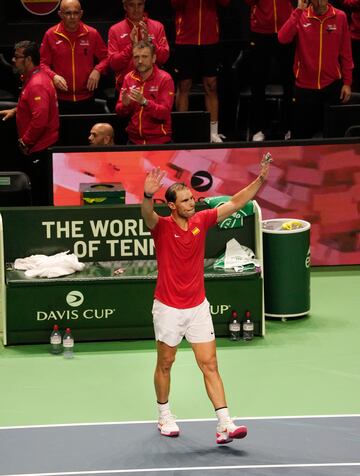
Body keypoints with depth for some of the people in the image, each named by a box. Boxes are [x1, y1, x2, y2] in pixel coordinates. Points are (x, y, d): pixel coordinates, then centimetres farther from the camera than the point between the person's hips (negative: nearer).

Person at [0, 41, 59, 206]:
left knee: (40, 196, -4)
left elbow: (40, 119, -29)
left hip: (39, 149, -11)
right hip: (39, 147, 11)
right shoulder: (32, 78, 12)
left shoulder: (36, 84, -22)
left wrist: (25, 141, -19)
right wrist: (15, 110, 16)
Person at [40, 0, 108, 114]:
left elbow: (105, 57, 9)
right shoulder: (50, 35, -4)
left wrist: (98, 70, -10)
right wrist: (53, 76, -17)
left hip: (86, 100, 1)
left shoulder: (92, 33, -1)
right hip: (60, 100, -1)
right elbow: (43, 63, 2)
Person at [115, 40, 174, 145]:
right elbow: (119, 112, 2)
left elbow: (165, 113, -18)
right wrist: (125, 105, -20)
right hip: (134, 140, 4)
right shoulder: (129, 78, 3)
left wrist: (144, 102, -33)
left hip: (159, 140, -3)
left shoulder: (165, 79, -9)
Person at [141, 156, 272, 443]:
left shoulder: (201, 221, 0)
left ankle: (224, 425, -9)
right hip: (169, 309, -3)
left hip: (198, 306, 3)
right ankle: (165, 416, 32)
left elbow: (235, 203, 0)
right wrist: (148, 196, -58)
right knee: (165, 364, 12)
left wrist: (261, 179, -11)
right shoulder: (162, 226, -12)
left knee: (210, 365, -3)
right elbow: (148, 215, -36)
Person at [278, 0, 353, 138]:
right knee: (302, 133, 8)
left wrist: (347, 82, 1)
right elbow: (283, 38, -22)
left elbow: (346, 53, 2)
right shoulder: (300, 16, -5)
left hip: (332, 86, 1)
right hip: (305, 86, -1)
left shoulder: (340, 17, -3)